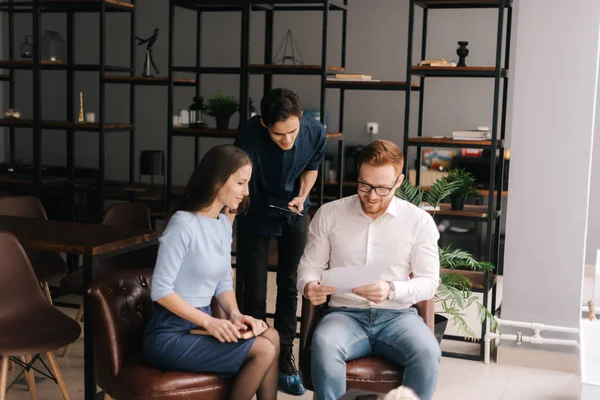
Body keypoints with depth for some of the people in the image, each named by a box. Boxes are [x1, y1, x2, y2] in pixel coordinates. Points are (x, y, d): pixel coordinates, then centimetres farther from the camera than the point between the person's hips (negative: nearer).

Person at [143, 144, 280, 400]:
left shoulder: (224, 224, 7)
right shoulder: (183, 223, -19)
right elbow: (160, 290, -19)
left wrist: (234, 314, -7)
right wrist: (209, 322, -21)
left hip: (199, 325, 8)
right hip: (169, 335, -7)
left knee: (270, 337, -14)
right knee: (264, 351, -18)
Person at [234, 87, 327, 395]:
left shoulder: (315, 133, -24)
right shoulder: (249, 137, -34)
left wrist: (301, 196, -16)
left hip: (294, 214, 2)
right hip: (255, 214, -2)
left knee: (290, 285, 7)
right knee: (253, 291, -2)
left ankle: (284, 357, 21)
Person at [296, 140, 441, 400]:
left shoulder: (419, 221, 3)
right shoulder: (329, 214, 5)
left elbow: (429, 281, 1)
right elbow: (310, 264, 11)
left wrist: (391, 289, -20)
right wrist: (308, 286, -14)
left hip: (397, 315, 0)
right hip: (345, 314, 0)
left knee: (428, 352, -32)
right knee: (323, 345, -35)